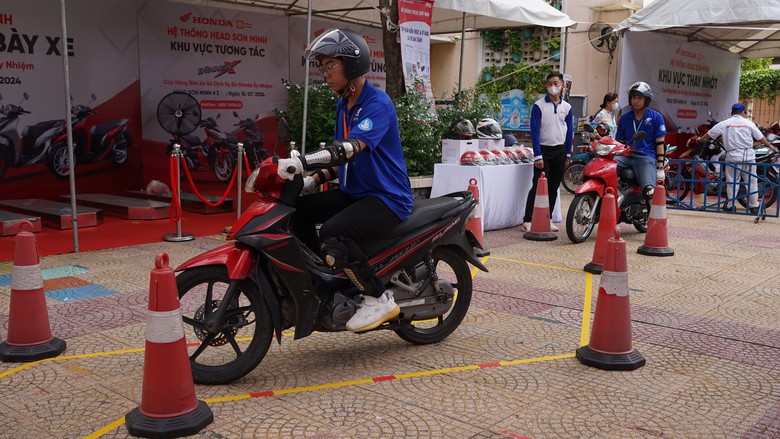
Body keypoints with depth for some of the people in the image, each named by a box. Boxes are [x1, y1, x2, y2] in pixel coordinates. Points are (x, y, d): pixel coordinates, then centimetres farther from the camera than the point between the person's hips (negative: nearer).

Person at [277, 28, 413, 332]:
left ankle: (379, 298, -14)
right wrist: (313, 180, 2)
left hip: (386, 198, -9)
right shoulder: (343, 105, 12)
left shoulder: (378, 103, -16)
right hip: (352, 193, 9)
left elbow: (350, 149, -33)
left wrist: (300, 162, -42)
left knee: (332, 234, -32)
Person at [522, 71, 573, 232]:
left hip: (560, 151, 4)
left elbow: (569, 131, 13)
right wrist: (538, 156, -15)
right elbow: (534, 131, -9)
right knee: (538, 186, -8)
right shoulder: (538, 106, -6)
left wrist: (568, 155, 9)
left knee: (553, 187, 9)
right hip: (543, 150, -4)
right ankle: (528, 220, -4)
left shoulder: (567, 107, 8)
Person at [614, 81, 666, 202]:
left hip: (646, 157, -3)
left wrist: (660, 168, -5)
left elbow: (660, 143, 4)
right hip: (626, 156, 4)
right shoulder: (624, 118, 19)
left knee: (649, 191, -31)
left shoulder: (656, 117, 8)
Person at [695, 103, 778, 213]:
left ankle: (729, 205, 9)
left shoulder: (724, 124, 1)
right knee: (752, 181, 7)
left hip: (733, 156, 0)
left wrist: (700, 139, 30)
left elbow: (709, 134, 10)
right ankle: (754, 206, 9)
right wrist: (771, 146, 24)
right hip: (748, 156, 0)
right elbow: (761, 138, 9)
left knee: (732, 182, 7)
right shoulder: (749, 123, 3)